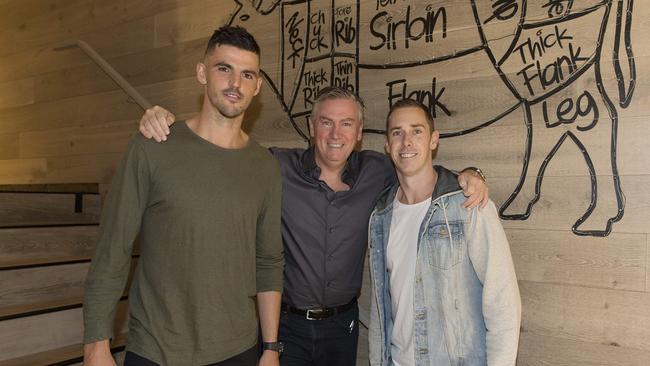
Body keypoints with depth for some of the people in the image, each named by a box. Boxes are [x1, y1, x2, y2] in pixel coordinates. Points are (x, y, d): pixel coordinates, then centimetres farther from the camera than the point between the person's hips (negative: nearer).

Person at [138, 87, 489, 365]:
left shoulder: (376, 172, -4)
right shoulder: (278, 167, -12)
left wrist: (466, 174, -8)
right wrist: (163, 120, -21)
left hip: (342, 324, 2)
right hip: (285, 323, -2)